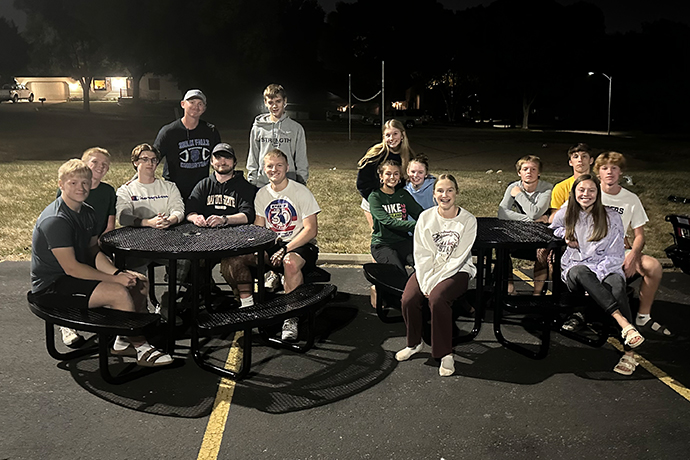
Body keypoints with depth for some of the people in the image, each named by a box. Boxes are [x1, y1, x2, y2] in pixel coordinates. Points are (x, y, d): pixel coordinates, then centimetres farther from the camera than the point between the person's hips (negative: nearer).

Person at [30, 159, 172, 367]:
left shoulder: (88, 212, 6)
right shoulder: (55, 220, -22)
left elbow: (94, 252, 9)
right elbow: (71, 268, -25)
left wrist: (118, 273, -9)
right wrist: (115, 278, -22)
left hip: (79, 274, 9)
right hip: (51, 287, -9)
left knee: (138, 284, -1)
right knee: (119, 292, -26)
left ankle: (124, 341, 7)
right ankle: (141, 348, -9)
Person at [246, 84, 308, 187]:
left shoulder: (296, 128, 5)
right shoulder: (257, 128, 9)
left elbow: (301, 163, 6)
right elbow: (252, 160, 13)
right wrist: (251, 183, 6)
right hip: (262, 186, 1)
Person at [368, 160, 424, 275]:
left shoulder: (403, 194, 13)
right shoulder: (375, 197, -3)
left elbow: (420, 214, 2)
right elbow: (388, 221, -17)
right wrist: (414, 225, -26)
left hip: (403, 241, 4)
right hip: (382, 244, -4)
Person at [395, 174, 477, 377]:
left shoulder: (468, 220, -7)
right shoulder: (426, 217, 1)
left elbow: (457, 258, -12)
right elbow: (421, 254, -2)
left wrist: (434, 283, -20)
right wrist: (425, 282, -16)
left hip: (457, 271, -3)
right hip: (428, 269, 3)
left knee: (436, 298, -32)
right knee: (408, 299, -22)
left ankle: (445, 354, -14)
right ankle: (415, 343, 8)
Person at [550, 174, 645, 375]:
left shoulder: (612, 217, 4)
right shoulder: (565, 215, 9)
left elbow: (615, 256, 2)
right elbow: (553, 232, 30)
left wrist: (596, 275, -14)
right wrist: (568, 238, 7)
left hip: (606, 269, 0)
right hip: (574, 268, 1)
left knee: (617, 285, -36)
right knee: (580, 271, -38)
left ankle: (629, 353, -38)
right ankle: (625, 325, -45)